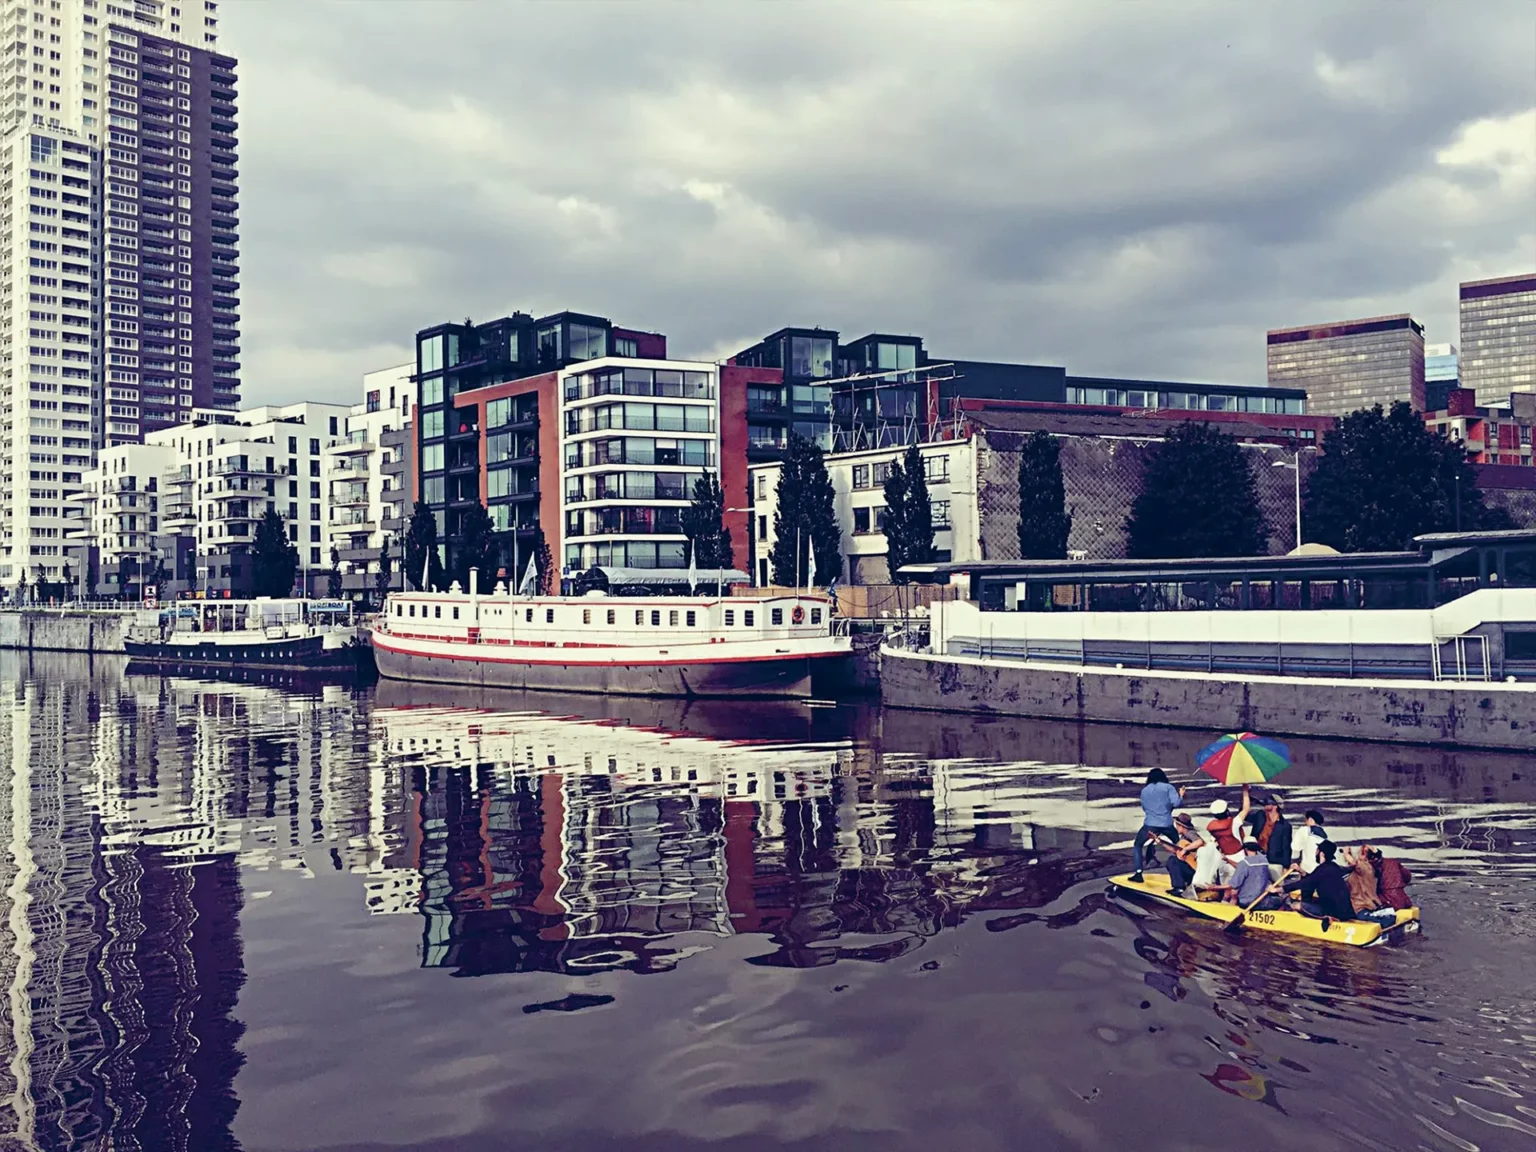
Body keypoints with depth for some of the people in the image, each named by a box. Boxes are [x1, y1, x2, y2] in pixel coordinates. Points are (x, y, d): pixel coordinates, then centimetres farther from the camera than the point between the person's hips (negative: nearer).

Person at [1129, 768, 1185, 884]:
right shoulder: (1168, 787, 4)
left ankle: (1138, 874, 2)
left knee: (1137, 846, 17)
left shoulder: (1144, 791, 14)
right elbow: (1176, 803, -7)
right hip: (1167, 825, 0)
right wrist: (1181, 796, 12)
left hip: (1150, 825, 0)